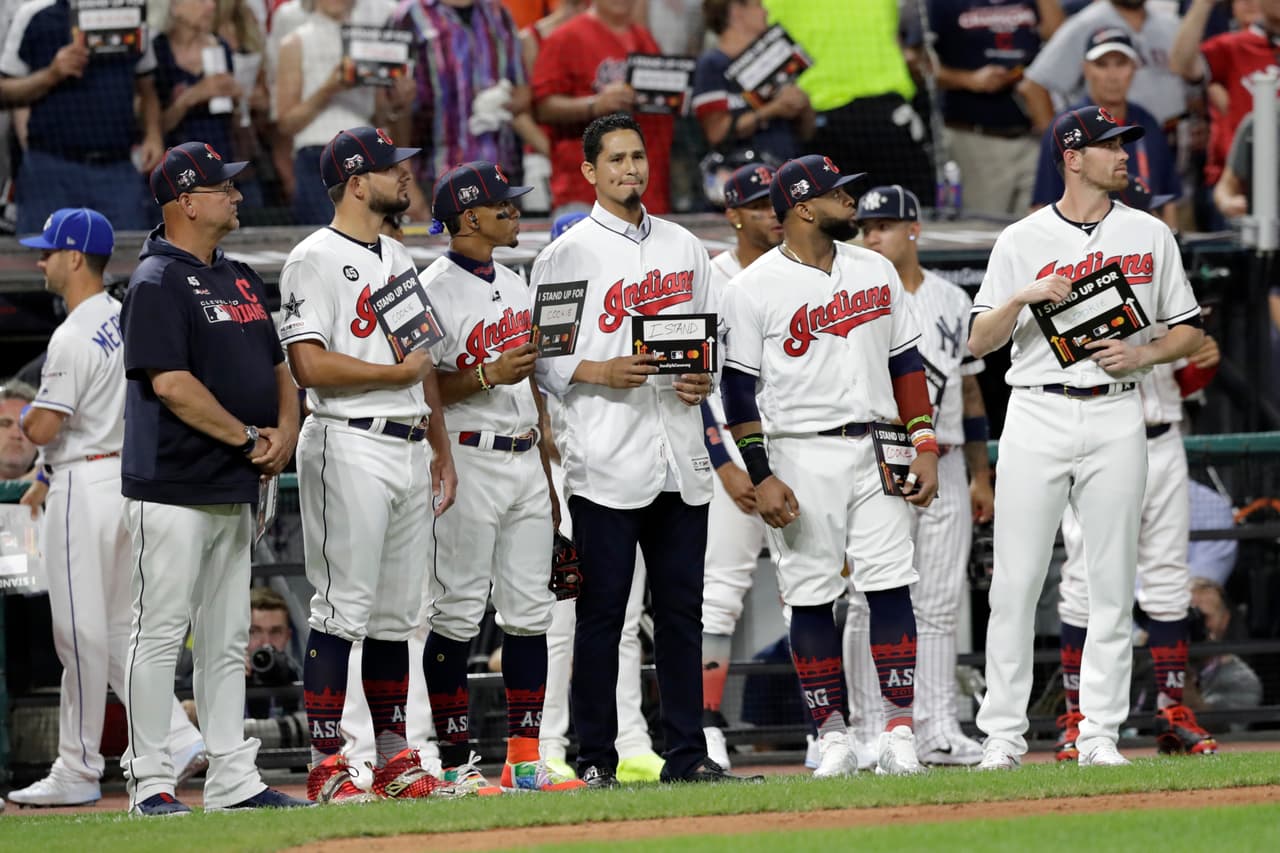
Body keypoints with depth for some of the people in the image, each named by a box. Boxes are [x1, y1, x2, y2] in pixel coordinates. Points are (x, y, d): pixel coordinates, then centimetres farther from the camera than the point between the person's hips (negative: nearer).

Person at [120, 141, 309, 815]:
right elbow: (171, 383, -20)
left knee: (227, 639, 11)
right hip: (173, 488, -9)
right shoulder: (158, 283, -12)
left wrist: (285, 430, 2)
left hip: (235, 487, 9)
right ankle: (148, 783, -2)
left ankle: (233, 779, 14)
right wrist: (250, 439, -15)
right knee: (160, 633, -5)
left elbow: (276, 366, 22)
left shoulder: (239, 278, 16)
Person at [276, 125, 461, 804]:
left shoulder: (399, 259, 19)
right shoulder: (316, 260, -8)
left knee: (397, 613, 10)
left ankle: (394, 760, 14)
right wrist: (398, 372, -11)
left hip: (409, 451, 8)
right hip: (349, 448, -8)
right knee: (343, 608, -9)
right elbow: (310, 365, -17)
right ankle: (326, 766, -7)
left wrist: (442, 452, 17)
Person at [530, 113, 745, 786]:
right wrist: (602, 372, -17)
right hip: (607, 464, -5)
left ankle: (687, 753, 10)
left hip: (680, 462, 5)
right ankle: (595, 758, 1)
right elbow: (541, 359, -2)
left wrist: (704, 380, 1)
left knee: (681, 608, 6)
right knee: (602, 611, -3)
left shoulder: (684, 248, 15)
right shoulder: (567, 255, 0)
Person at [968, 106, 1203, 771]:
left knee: (1112, 584, 1)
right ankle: (1003, 735, 0)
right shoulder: (1021, 241, 5)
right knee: (1015, 583, -4)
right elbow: (979, 342, 3)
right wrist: (1024, 296, -15)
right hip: (1037, 420, -1)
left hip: (1115, 419, 1)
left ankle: (1099, 734, 5)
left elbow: (1189, 330, 13)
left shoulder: (1150, 236, 9)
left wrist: (1142, 354, -7)